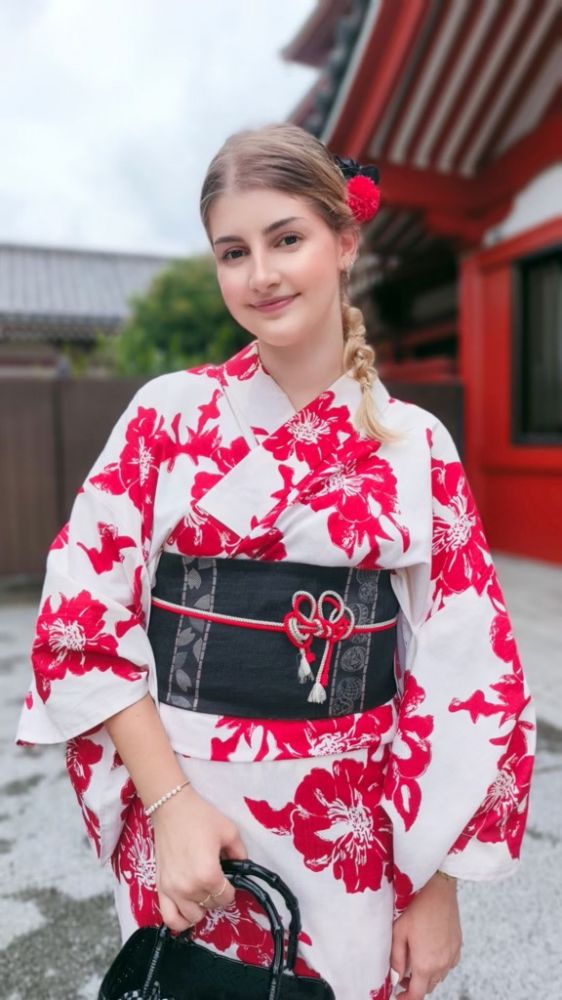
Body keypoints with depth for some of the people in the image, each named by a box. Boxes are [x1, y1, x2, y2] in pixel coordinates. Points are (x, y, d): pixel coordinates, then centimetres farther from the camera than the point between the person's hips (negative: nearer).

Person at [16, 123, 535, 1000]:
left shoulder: (417, 445, -5)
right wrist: (168, 800, -14)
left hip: (357, 832, 1)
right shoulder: (170, 412, -5)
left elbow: (467, 676, -3)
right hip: (182, 810, 0)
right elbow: (83, 620, -7)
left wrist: (438, 885, -2)